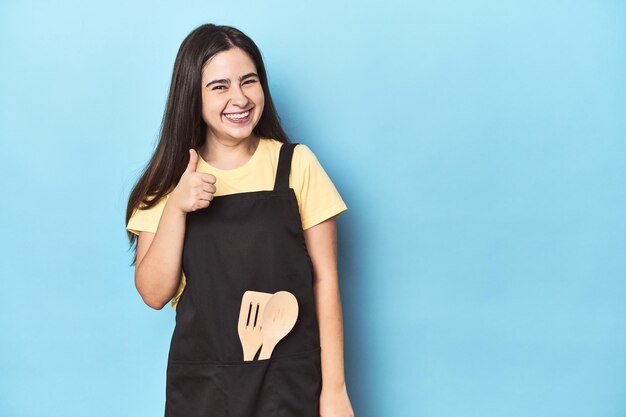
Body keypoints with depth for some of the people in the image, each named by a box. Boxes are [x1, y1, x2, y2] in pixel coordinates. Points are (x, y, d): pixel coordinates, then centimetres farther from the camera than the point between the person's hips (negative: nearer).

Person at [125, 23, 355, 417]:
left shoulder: (297, 164, -5)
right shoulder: (171, 179, 1)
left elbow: (325, 279, -5)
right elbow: (154, 293, -4)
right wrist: (175, 208, -16)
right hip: (200, 383, 2)